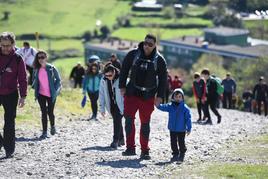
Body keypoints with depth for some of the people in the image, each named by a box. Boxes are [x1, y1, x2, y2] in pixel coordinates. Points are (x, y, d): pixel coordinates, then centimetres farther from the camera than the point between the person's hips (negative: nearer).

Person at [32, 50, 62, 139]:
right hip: (41, 94, 2)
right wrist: (35, 89, 5)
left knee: (50, 112, 2)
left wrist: (55, 90, -9)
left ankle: (52, 126, 31)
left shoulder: (51, 68, -10)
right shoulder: (36, 69, 0)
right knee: (44, 113, 1)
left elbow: (58, 80, -2)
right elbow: (35, 80, 14)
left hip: (51, 94, -2)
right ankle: (44, 132, 6)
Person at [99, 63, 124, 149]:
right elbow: (102, 94, 4)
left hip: (120, 104, -5)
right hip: (111, 105, 5)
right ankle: (121, 139, 24)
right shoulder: (104, 80, -3)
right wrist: (102, 108, 3)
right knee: (117, 121, 12)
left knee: (117, 121, -14)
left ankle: (115, 140, -13)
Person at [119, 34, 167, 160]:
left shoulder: (159, 60, -1)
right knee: (129, 118, -12)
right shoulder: (133, 54, -1)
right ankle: (130, 148, -6)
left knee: (145, 123, 5)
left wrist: (160, 96, -2)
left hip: (148, 96, 0)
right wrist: (122, 86, 2)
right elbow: (124, 70, 7)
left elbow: (163, 79, 4)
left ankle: (144, 151, 13)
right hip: (132, 93, 0)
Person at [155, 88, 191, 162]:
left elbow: (188, 118, -7)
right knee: (173, 142, 9)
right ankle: (175, 154, 21)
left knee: (181, 142, 3)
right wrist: (158, 105, -30)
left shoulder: (185, 108, -8)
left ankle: (182, 155, 18)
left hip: (181, 129, -3)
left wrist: (189, 128, -9)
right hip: (172, 129, 3)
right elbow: (163, 107, -8)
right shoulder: (170, 106, 2)